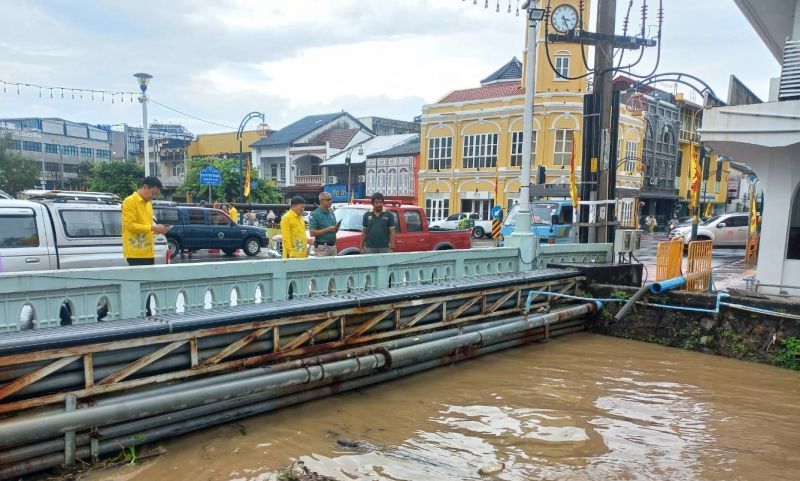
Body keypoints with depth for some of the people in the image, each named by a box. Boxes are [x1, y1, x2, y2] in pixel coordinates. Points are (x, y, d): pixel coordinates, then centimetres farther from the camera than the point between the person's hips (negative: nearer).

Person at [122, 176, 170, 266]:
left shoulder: (148, 204, 19)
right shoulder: (130, 201, -6)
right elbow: (130, 225, -14)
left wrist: (156, 229, 5)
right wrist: (153, 228, -17)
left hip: (148, 252, 8)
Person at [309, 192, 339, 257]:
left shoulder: (331, 212, 13)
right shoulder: (315, 214, -9)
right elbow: (312, 233, -15)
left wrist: (336, 228, -2)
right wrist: (328, 229, -17)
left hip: (333, 246, 7)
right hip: (322, 247, -7)